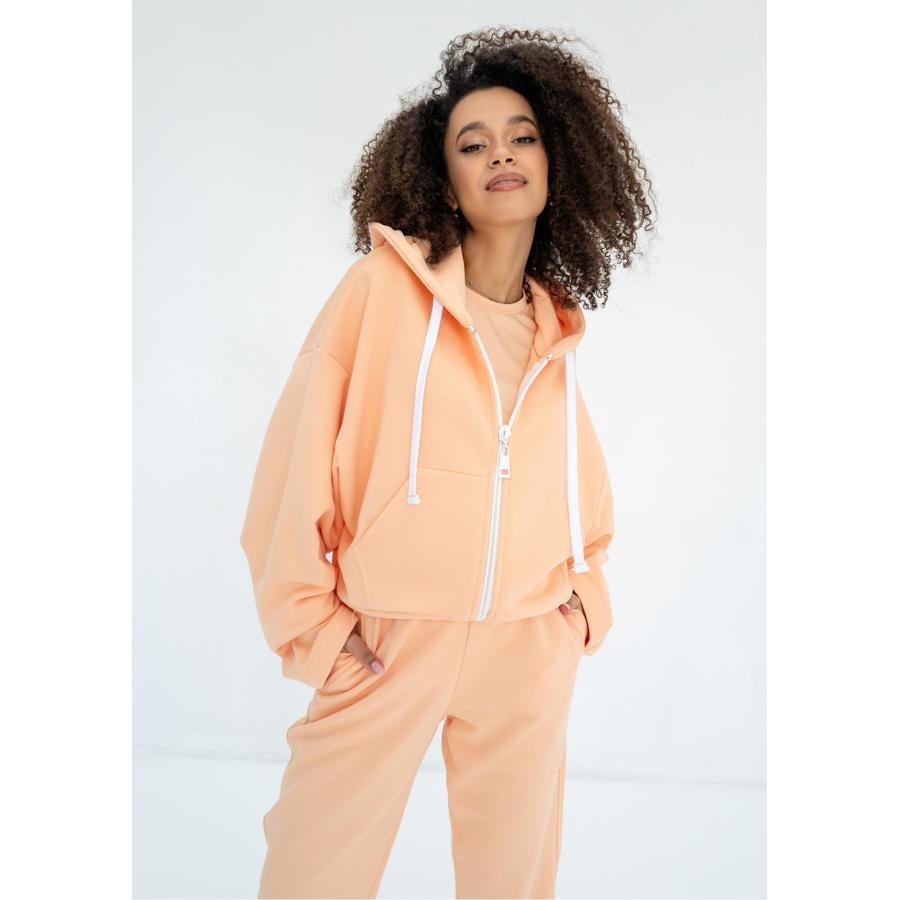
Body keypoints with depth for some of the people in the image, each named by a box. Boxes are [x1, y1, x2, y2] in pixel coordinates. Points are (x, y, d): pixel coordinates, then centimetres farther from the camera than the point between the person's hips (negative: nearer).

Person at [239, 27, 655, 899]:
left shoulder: (557, 327, 9)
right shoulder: (386, 285, -5)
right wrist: (309, 620, -9)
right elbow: (304, 451, -7)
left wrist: (583, 591, 9)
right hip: (387, 640, -4)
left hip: (531, 650, 4)